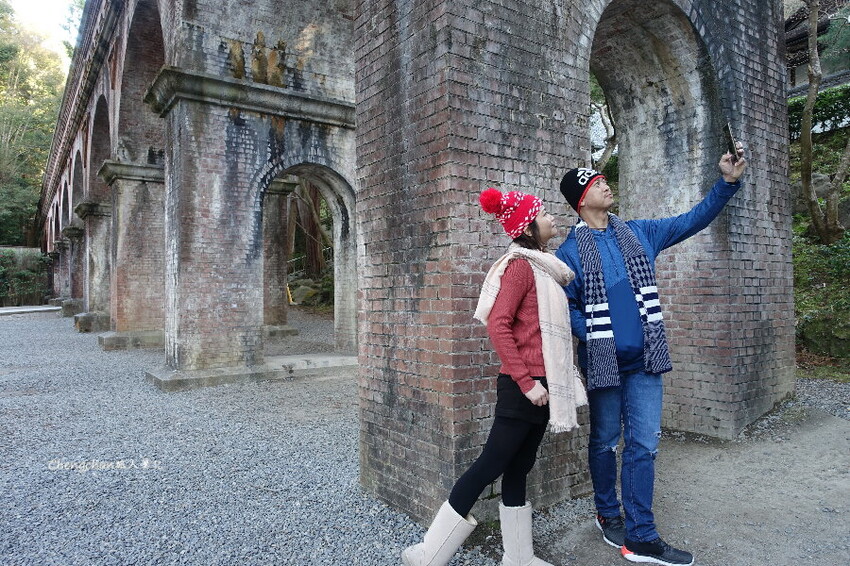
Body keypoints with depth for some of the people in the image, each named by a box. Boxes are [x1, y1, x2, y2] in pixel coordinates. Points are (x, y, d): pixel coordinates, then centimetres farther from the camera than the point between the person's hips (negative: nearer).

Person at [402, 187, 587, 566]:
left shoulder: (544, 267, 14)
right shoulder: (521, 265, -12)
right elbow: (497, 325, -20)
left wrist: (552, 381, 15)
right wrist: (526, 381, -21)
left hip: (542, 384, 8)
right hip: (523, 387, -8)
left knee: (519, 468, 14)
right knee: (490, 466, -3)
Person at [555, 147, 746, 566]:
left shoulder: (640, 233, 8)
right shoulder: (570, 251, -6)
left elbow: (693, 220, 10)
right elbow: (566, 307, -4)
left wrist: (727, 182, 0)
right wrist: (593, 338, -14)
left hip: (645, 360, 4)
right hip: (603, 362, -3)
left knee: (643, 446, 5)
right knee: (605, 442, 12)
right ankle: (609, 515, 33)